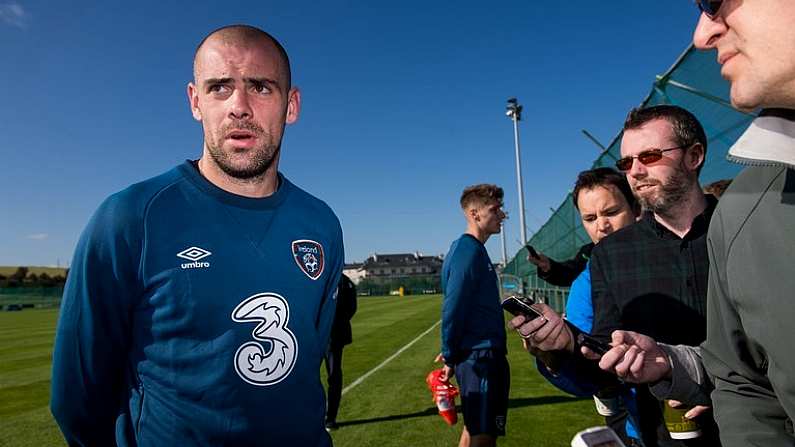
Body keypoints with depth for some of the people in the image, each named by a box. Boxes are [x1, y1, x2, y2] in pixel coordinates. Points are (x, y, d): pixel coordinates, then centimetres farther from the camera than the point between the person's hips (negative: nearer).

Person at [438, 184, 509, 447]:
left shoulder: (473, 250, 14)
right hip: (480, 356, -10)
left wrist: (452, 353, 18)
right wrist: (451, 356, -13)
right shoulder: (469, 250, -17)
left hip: (482, 355, 10)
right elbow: (453, 308, -21)